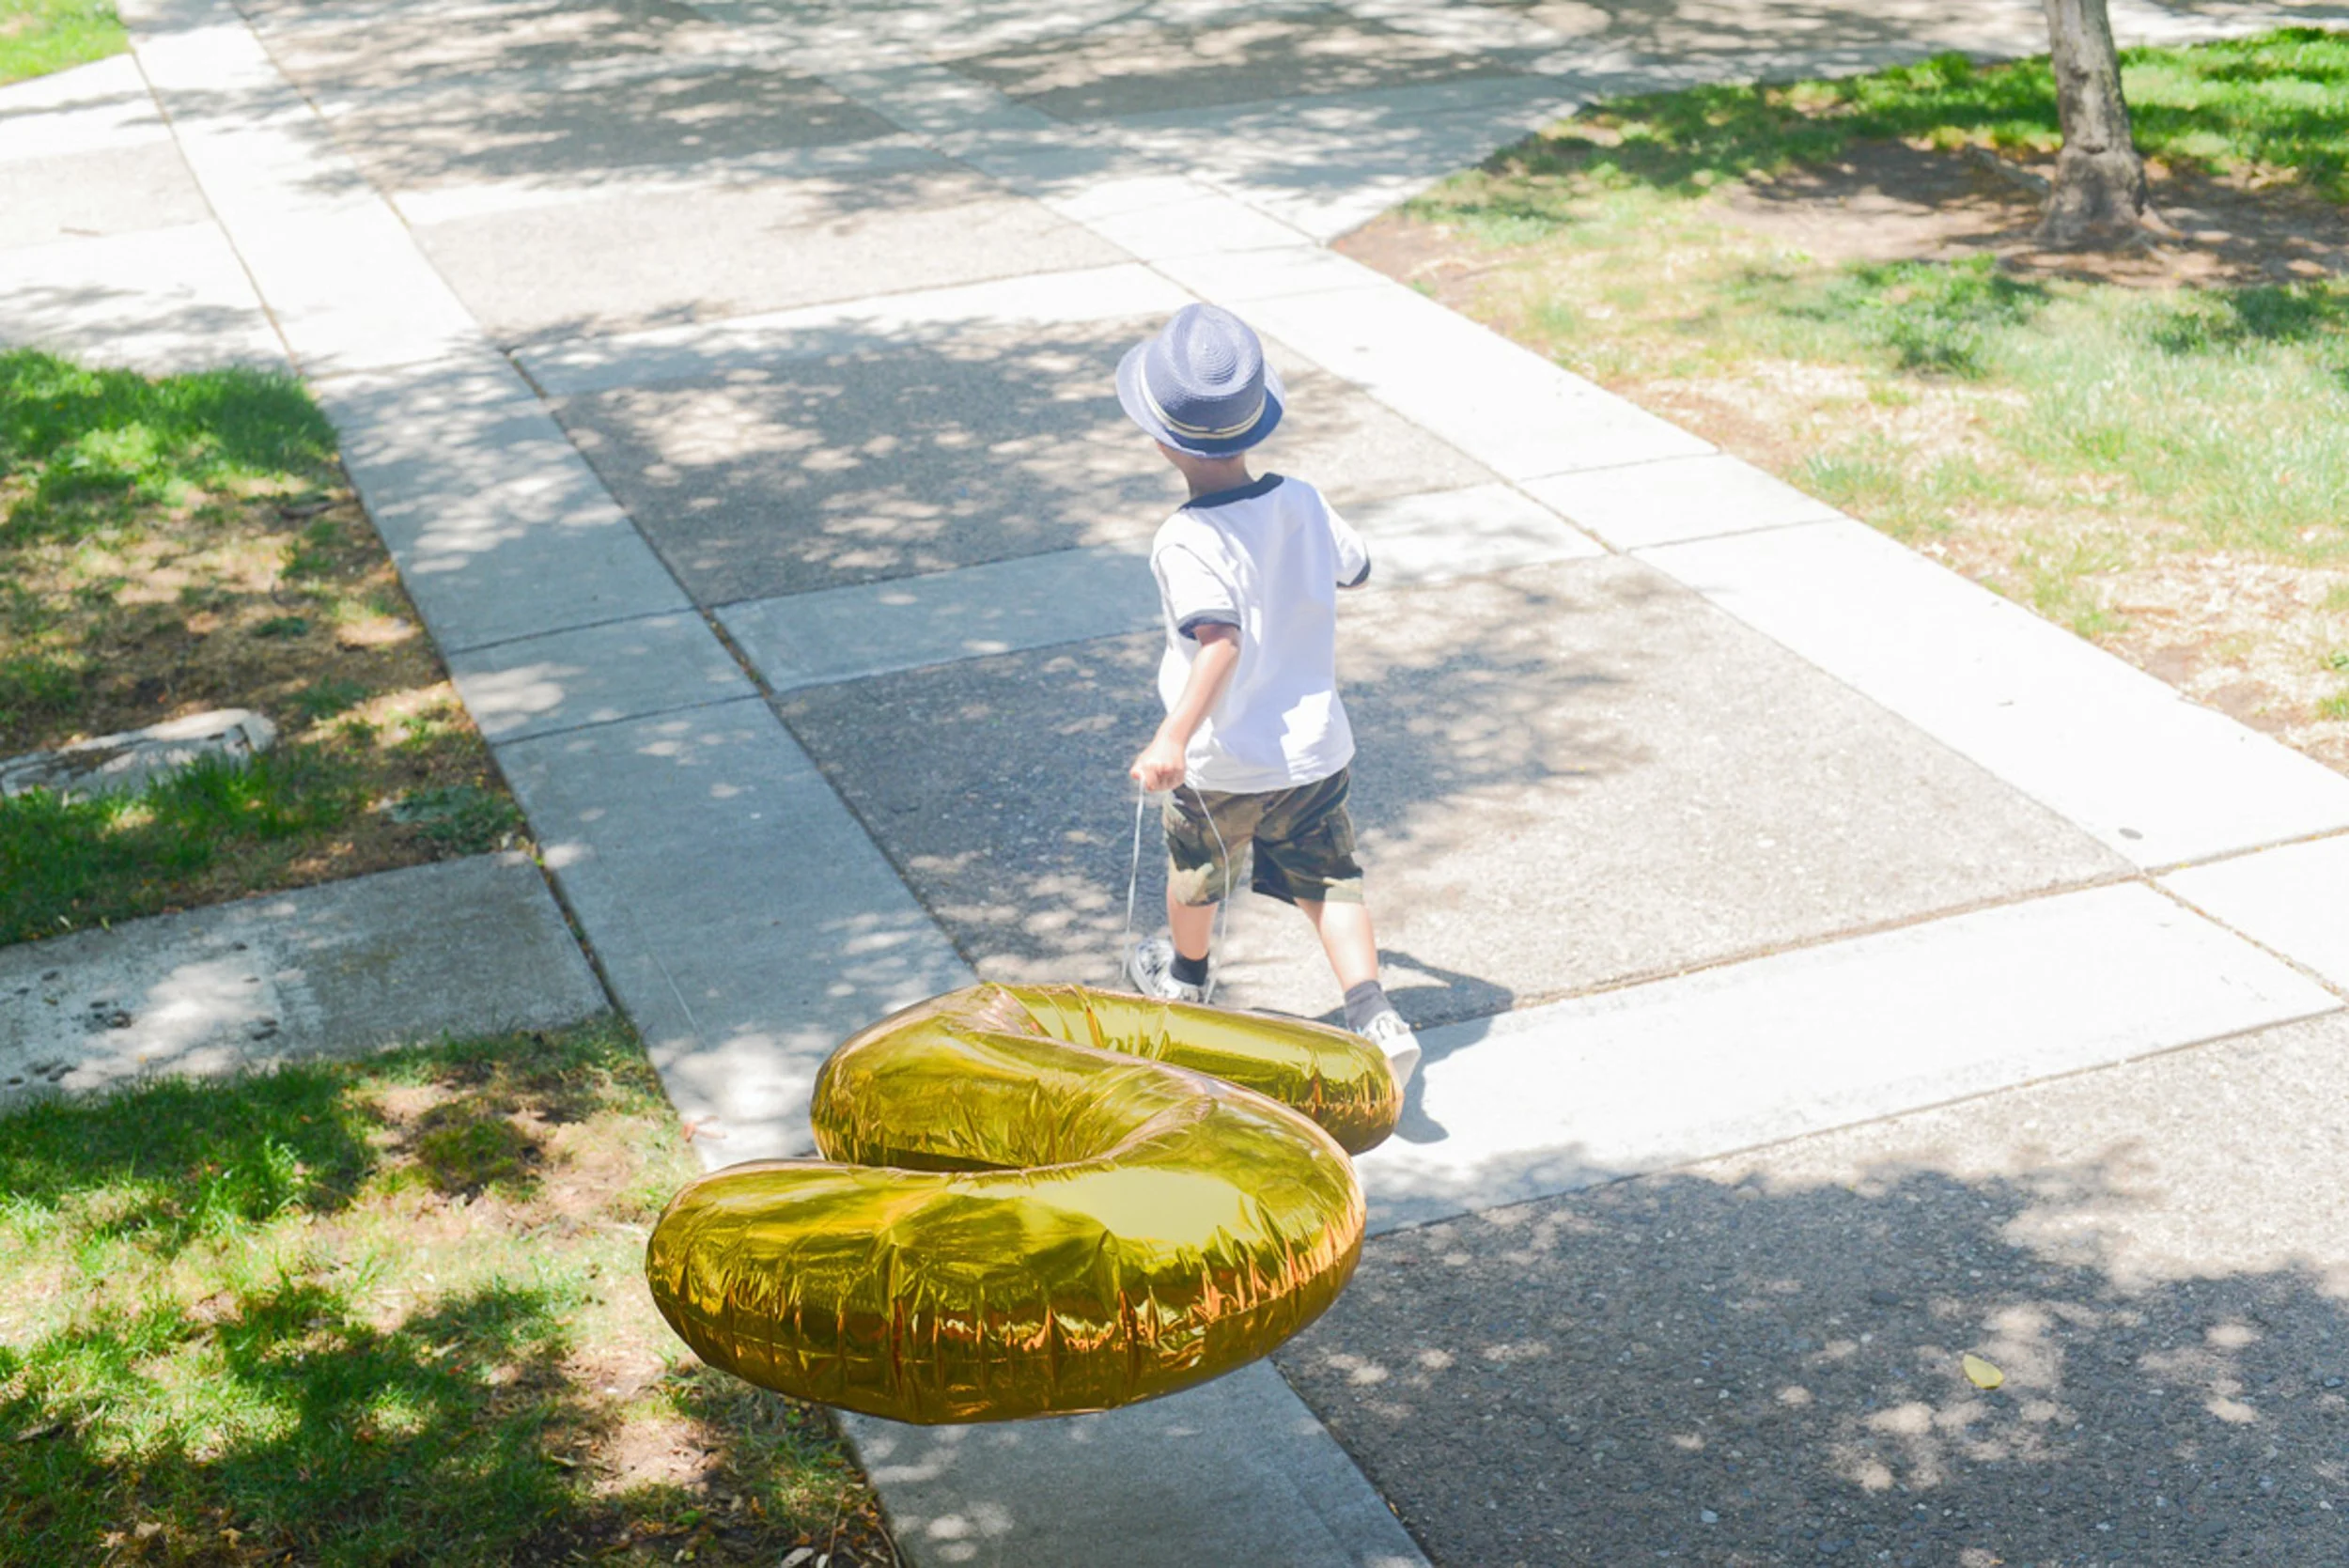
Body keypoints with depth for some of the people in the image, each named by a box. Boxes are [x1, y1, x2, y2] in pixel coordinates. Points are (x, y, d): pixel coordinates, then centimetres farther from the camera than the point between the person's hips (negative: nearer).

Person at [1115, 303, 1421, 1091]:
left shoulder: (1187, 540, -26)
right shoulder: (1304, 503, -8)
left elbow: (1220, 637, -39)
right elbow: (1355, 566, 12)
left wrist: (1173, 737, -46)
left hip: (1220, 763, -4)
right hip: (1316, 750, 4)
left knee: (1195, 869, 24)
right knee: (1325, 880, 13)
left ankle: (1187, 973, 52)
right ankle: (1376, 1017, -6)